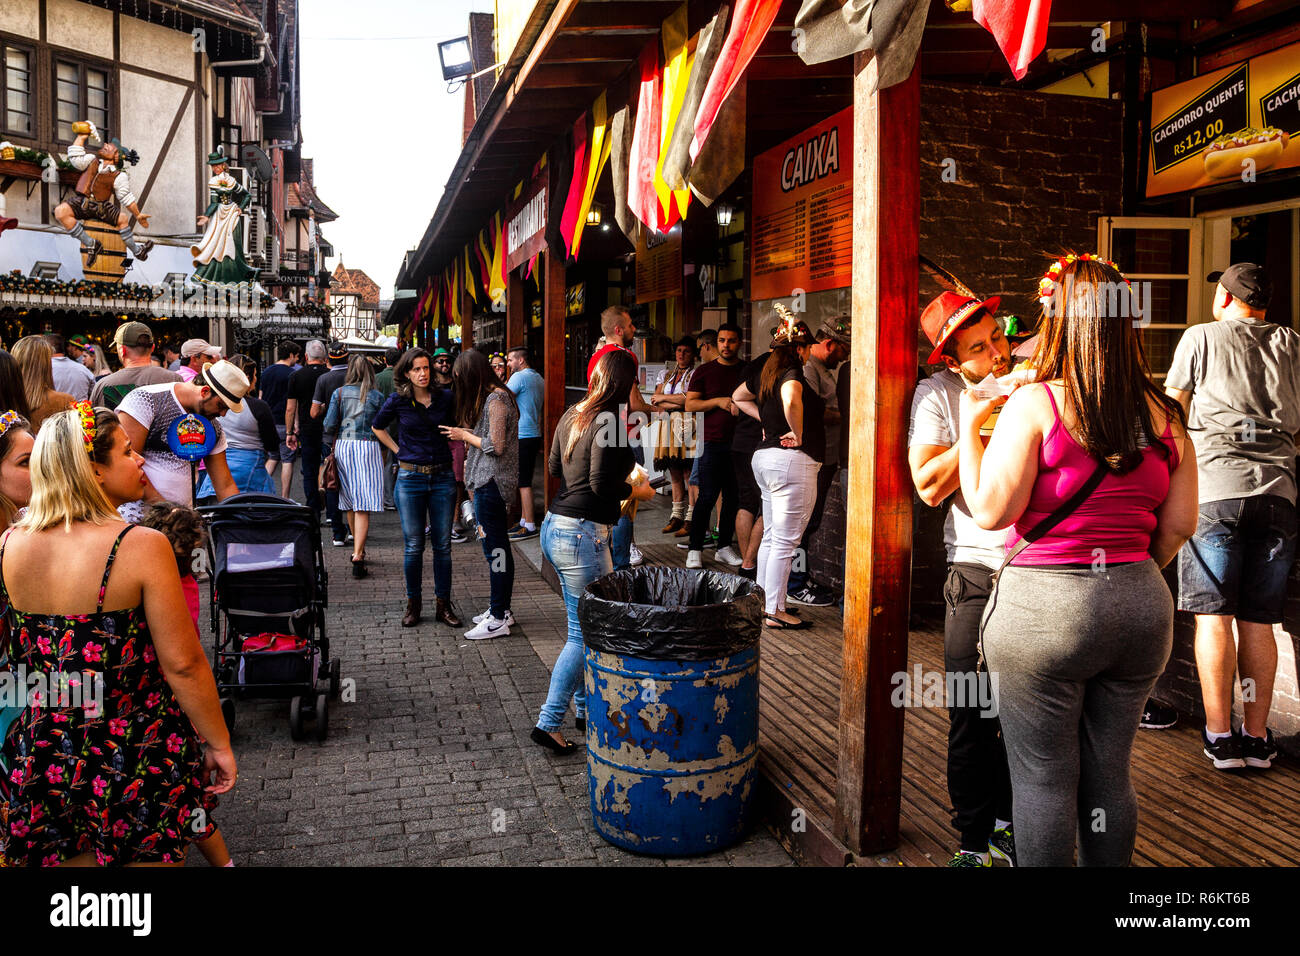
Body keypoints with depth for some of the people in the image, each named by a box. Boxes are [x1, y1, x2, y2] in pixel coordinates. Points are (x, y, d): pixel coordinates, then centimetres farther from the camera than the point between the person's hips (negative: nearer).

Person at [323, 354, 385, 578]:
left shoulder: (339, 393, 3)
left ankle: (358, 549, 29)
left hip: (343, 446, 2)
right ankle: (358, 555, -17)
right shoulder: (377, 396, 1)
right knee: (363, 506, -6)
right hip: (368, 447, -2)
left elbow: (329, 427, 0)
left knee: (350, 503, 16)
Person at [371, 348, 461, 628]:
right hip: (410, 478, -1)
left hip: (442, 477, 1)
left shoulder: (445, 397, 1)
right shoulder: (397, 401, -2)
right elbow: (377, 427, 16)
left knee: (442, 545, 5)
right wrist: (399, 451, 8)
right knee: (413, 547, 2)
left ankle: (443, 605, 14)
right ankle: (413, 603, 16)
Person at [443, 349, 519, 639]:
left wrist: (464, 435, -7)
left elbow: (496, 446, -19)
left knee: (495, 549, -6)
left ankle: (498, 619, -1)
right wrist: (466, 436, 11)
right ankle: (502, 608, 23)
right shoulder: (492, 396, 16)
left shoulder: (496, 399, -14)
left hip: (492, 483, -10)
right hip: (488, 481, 10)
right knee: (498, 546, 14)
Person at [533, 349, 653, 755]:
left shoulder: (573, 414, 11)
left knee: (583, 624, 17)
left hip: (554, 525, 9)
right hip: (583, 534, -9)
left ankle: (586, 708, 26)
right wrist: (640, 491, -2)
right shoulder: (609, 421, -15)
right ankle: (549, 722, 3)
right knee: (585, 632, -1)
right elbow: (603, 484, -20)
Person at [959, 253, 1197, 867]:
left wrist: (969, 427, -2)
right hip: (1141, 604, 6)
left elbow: (989, 510, -15)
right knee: (1109, 774, 18)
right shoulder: (1164, 414, 4)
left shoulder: (1034, 404, -12)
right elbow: (1179, 524, 7)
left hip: (1044, 603, -5)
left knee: (1042, 778, 7)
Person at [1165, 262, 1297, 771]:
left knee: (1213, 615, -2)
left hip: (1216, 486, -4)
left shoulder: (1202, 336, 5)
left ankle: (1219, 735, -1)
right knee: (1258, 621, 6)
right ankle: (1257, 737, 10)